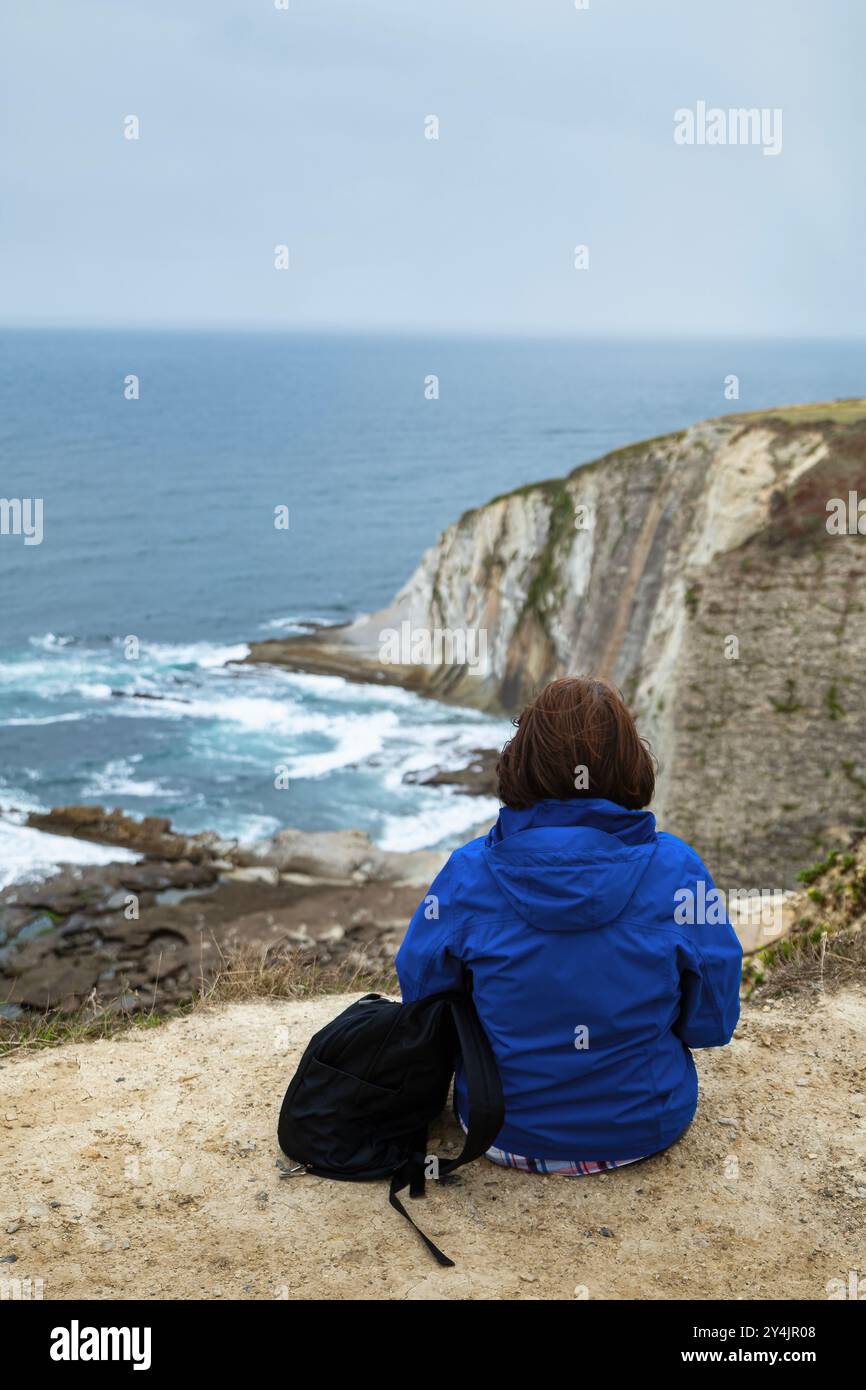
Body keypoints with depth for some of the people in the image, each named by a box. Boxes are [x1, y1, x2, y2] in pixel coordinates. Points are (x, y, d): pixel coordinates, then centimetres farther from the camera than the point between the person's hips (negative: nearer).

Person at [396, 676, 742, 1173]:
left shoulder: (469, 871, -17)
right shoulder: (677, 870, -18)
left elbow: (421, 1001, -3)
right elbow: (712, 1023, -7)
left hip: (504, 1133, 1)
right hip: (645, 1128, 0)